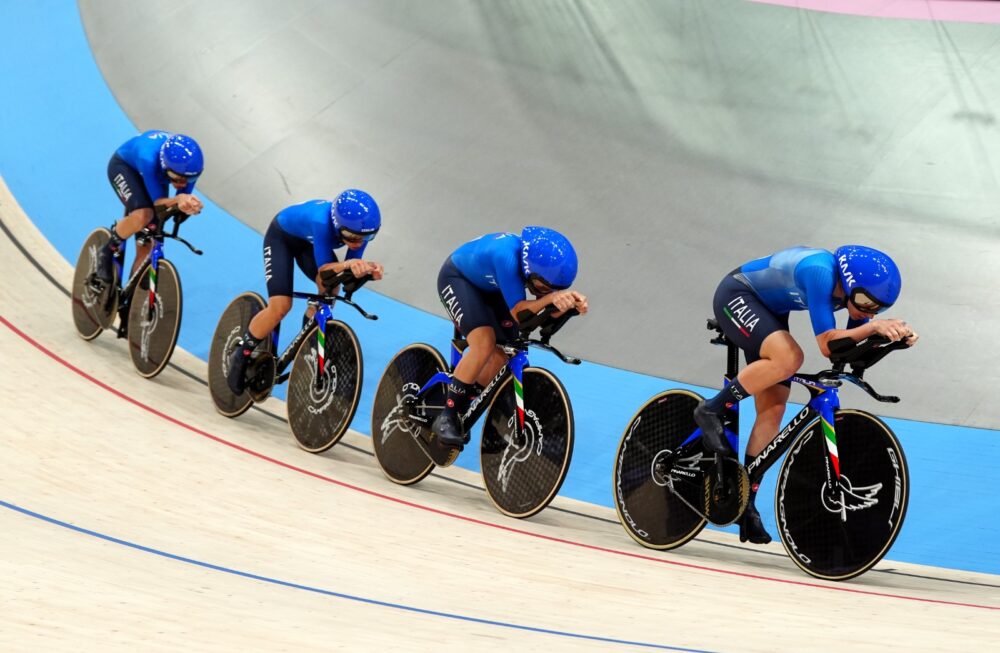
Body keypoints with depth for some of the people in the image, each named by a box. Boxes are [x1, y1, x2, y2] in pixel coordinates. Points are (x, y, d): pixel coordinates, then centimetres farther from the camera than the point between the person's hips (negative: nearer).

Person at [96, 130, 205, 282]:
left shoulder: (191, 164, -32)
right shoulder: (149, 159, -44)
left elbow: (184, 196, -23)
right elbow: (158, 201, -39)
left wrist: (185, 203, -47)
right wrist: (178, 199, -60)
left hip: (156, 175, 4)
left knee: (146, 247, -3)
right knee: (142, 216, -34)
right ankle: (108, 251, -6)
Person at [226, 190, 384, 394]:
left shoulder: (361, 227, -28)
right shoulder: (322, 222, -44)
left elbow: (351, 268, -21)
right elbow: (323, 268, -41)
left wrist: (367, 268, -43)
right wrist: (348, 264, -60)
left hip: (307, 241, 6)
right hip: (281, 237, -6)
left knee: (330, 287, -17)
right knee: (280, 306, -18)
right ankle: (240, 356, 3)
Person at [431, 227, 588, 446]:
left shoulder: (543, 262, -23)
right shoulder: (508, 257, -41)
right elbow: (518, 312, -41)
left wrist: (569, 301, -42)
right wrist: (551, 297, -56)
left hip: (490, 286, 7)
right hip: (457, 278, -7)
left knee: (502, 355, -3)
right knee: (484, 343, -26)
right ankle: (446, 417, -16)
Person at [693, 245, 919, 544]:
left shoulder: (853, 287, -11)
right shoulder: (821, 273, -35)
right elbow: (828, 345, -36)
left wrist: (894, 333, -23)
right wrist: (873, 325, -43)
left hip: (769, 312, 8)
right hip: (736, 296, -8)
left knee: (773, 410, -2)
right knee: (789, 358, -34)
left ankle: (746, 503, 4)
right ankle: (712, 410, -15)